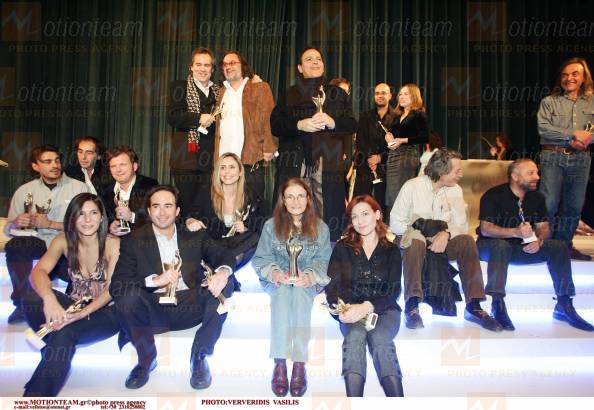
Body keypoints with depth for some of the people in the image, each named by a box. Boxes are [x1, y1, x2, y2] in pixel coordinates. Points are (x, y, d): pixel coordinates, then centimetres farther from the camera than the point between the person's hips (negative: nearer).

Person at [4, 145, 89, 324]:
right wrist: (17, 223, -12)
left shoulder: (79, 188, 3)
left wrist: (51, 224, -11)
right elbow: (8, 229, 12)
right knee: (14, 245, -29)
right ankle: (21, 303, -14)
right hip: (37, 245, 2)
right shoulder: (24, 191, 11)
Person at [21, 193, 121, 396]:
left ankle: (36, 394, -21)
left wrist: (82, 314, -32)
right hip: (72, 306, 4)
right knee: (31, 298, -23)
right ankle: (55, 354, -13)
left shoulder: (112, 244, -12)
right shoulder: (63, 241, -2)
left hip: (104, 312, -4)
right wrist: (49, 299, -37)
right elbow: (38, 271, -15)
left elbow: (111, 290, -15)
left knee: (64, 333, -33)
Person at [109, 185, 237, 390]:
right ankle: (146, 358, -3)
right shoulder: (134, 240, 2)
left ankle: (199, 356, -8)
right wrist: (155, 280, -25)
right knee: (127, 294, -30)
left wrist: (223, 272, -29)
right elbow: (116, 286, -9)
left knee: (225, 282, -21)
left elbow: (223, 256, -4)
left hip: (190, 308, 2)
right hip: (154, 311, -1)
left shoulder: (194, 234, 9)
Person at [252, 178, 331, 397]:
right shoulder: (271, 225, 4)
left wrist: (309, 276, -22)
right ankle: (279, 362, -38)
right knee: (283, 291, -35)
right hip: (277, 282, 0)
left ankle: (299, 363, -37)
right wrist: (274, 272, -19)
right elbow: (261, 259, 2)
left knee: (299, 291, -36)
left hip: (308, 283, 0)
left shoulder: (320, 228, 4)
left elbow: (324, 261, -1)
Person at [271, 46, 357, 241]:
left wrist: (332, 122, -10)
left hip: (328, 164, 0)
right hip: (295, 164, 0)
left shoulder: (337, 94, 19)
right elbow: (275, 125, 5)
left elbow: (352, 124, 10)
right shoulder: (289, 95, 17)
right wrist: (299, 125, -12)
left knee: (328, 215, -7)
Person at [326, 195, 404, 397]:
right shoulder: (343, 248, 12)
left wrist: (367, 307, -20)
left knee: (380, 338, -33)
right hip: (351, 310, 0)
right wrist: (343, 308, -20)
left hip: (383, 310, 0)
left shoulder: (392, 251, 12)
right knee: (354, 336, -34)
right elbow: (332, 286, 3)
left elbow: (393, 291, 0)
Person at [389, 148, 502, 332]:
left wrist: (446, 233, -24)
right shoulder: (412, 186, -8)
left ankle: (473, 306, -25)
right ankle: (412, 305, -37)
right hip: (415, 240, -3)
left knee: (467, 240, -25)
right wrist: (420, 232, -23)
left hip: (444, 241, 3)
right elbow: (395, 223, -9)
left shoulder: (455, 190, 5)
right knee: (415, 239, -38)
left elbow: (461, 225, -2)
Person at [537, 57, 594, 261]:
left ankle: (564, 245, 18)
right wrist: (574, 134, -14)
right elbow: (543, 128, -8)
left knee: (574, 205, 7)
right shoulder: (549, 102, 5)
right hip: (553, 157, -3)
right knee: (549, 204, -8)